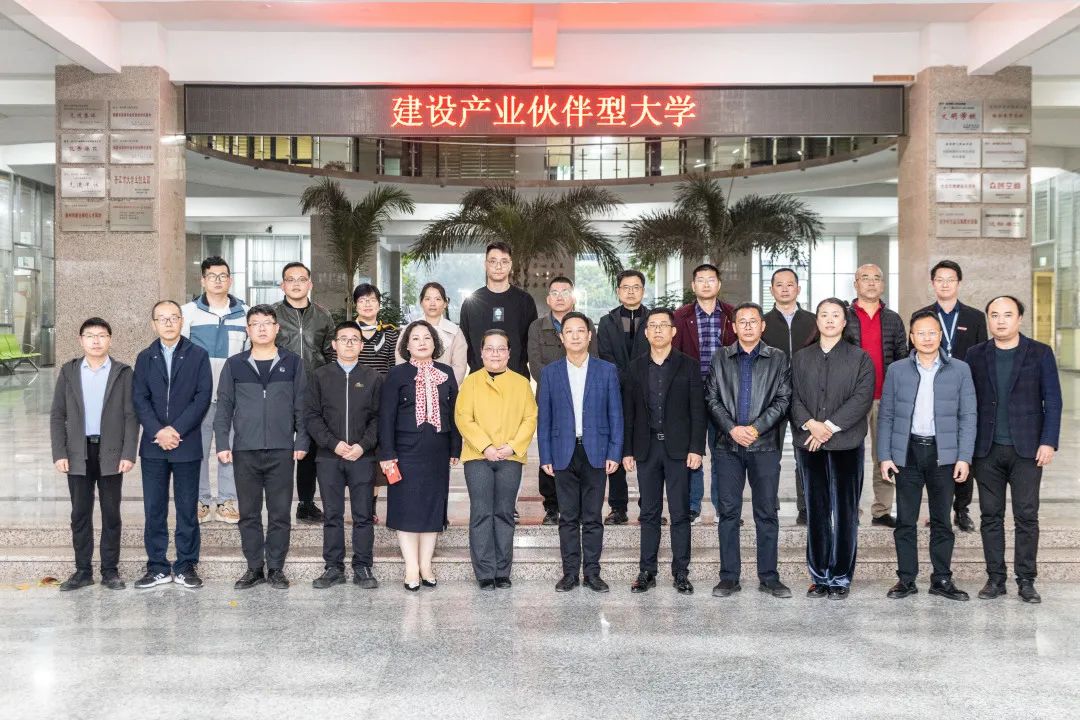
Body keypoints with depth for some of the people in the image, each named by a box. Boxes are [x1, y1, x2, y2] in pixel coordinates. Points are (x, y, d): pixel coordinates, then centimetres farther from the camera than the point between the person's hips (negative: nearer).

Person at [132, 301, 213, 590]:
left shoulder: (198, 355, 2)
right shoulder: (145, 358, 10)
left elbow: (203, 396, -6)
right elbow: (139, 399, 2)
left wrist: (176, 430, -13)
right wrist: (158, 431, -12)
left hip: (187, 444, -2)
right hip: (153, 446, 2)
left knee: (187, 508, 4)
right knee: (154, 508, 6)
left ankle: (186, 566, 13)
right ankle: (157, 568, 15)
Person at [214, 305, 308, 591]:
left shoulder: (292, 362, 5)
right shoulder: (234, 364, 7)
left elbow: (301, 405, 5)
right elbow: (224, 406, 7)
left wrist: (301, 441, -1)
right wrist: (223, 444, 0)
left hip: (281, 450, -1)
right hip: (244, 450, 1)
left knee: (280, 513, 3)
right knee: (249, 514, 7)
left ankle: (276, 568, 13)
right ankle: (254, 568, 17)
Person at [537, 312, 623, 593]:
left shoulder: (607, 370, 4)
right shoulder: (550, 373, 6)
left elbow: (615, 414, 3)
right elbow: (544, 418, 5)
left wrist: (614, 453, -4)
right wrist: (546, 457, 0)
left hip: (596, 453, 0)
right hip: (564, 454, 1)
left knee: (593, 517, 5)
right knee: (568, 517, 6)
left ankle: (592, 573, 13)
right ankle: (570, 573, 14)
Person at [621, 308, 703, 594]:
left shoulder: (688, 365, 2)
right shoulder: (636, 367, 9)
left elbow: (697, 409, -1)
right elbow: (628, 412, 8)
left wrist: (696, 448, -8)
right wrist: (627, 450, 3)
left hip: (678, 448, -2)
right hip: (646, 447, 2)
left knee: (680, 512, 1)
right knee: (649, 512, 7)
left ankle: (681, 572, 9)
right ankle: (647, 571, 13)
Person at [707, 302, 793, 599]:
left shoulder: (778, 358, 7)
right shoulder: (721, 358, 10)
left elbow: (783, 400, -1)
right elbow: (712, 398, 3)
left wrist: (755, 428, -11)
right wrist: (732, 428, -10)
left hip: (765, 445, -1)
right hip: (728, 444, 1)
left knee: (767, 513, 4)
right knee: (728, 511, 3)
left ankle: (768, 577, 13)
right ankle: (729, 576, 11)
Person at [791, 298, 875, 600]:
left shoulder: (860, 358, 5)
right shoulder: (801, 358, 12)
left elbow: (862, 398, -6)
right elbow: (794, 397, 5)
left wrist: (830, 426, -14)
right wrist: (809, 423, -13)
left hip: (846, 443, -2)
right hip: (809, 444, 2)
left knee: (845, 512, 1)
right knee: (816, 512, 6)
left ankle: (841, 578, 9)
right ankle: (819, 577, 14)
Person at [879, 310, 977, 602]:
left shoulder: (960, 370, 4)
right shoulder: (896, 370, 5)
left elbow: (967, 417, 3)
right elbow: (886, 416, 5)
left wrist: (964, 457, -4)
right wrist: (885, 456, -2)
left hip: (943, 454, 0)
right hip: (907, 453, 0)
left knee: (941, 521, 6)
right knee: (905, 520, 4)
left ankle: (942, 579, 16)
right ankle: (906, 579, 12)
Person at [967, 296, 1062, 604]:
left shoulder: (1040, 354, 2)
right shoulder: (975, 355, 7)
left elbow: (1053, 401, 1)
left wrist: (1048, 442, -8)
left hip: (1027, 448, -2)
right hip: (987, 450, 2)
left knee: (1026, 516, 1)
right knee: (990, 515, 5)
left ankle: (1026, 581, 10)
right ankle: (995, 578, 14)